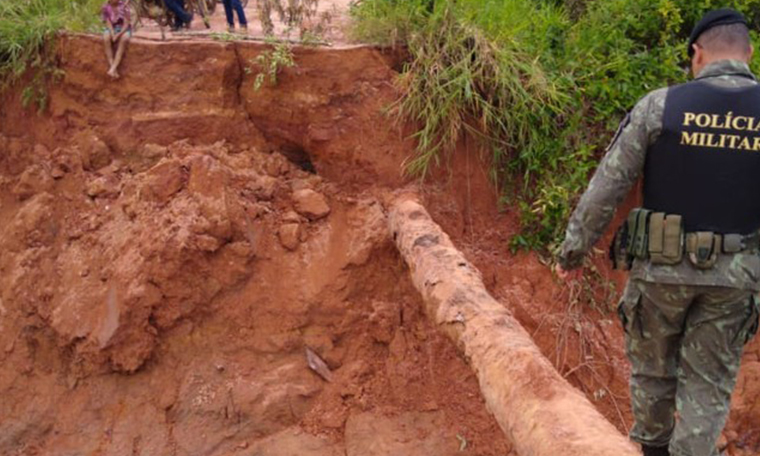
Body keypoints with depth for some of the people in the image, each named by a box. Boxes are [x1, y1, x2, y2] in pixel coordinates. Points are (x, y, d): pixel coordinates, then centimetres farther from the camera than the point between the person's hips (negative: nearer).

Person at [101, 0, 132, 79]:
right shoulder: (105, 8, -6)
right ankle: (113, 68, -35)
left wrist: (118, 34, -28)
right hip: (112, 29, 2)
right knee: (106, 38, -33)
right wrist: (113, 34, -25)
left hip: (124, 29, -2)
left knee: (124, 38, -37)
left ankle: (113, 68, -41)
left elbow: (126, 24, -14)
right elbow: (108, 23, -7)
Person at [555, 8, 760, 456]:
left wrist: (573, 249, 3)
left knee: (653, 365, 20)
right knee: (708, 382, 11)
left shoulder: (660, 105, -9)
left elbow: (606, 187, -8)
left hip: (662, 266, 0)